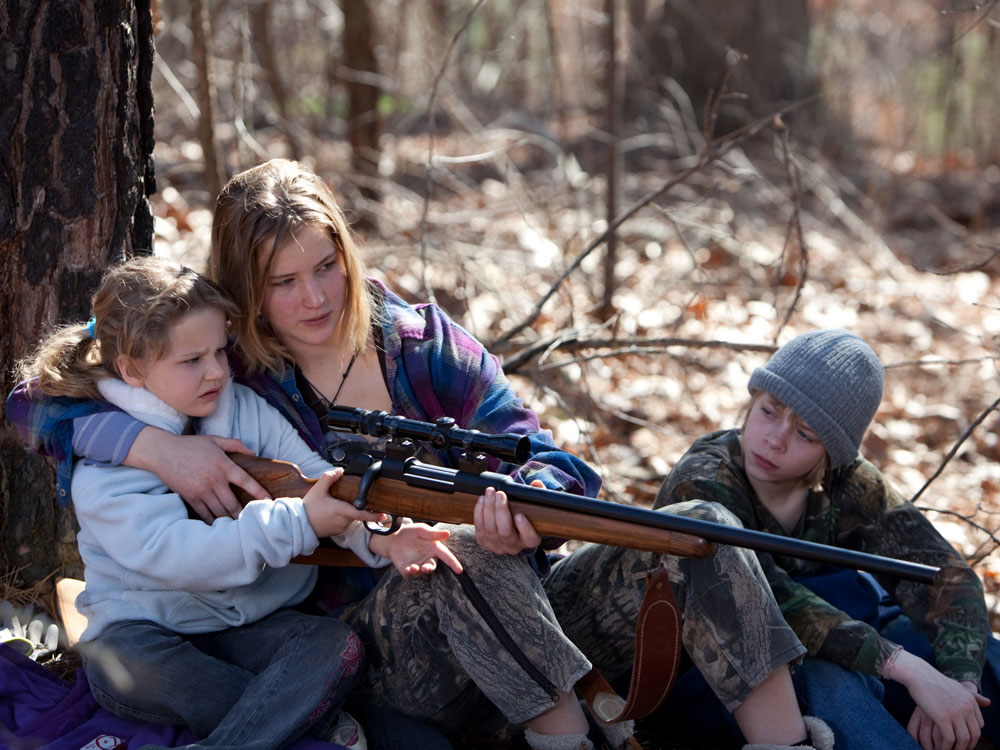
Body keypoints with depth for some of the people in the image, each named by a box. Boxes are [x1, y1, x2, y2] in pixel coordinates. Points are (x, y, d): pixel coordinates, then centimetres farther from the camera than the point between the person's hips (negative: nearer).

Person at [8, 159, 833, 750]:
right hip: (368, 640, -3)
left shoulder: (423, 342, 5)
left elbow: (556, 463, -2)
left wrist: (528, 506, -28)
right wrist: (157, 446, -19)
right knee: (462, 561, -38)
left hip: (507, 613, 3)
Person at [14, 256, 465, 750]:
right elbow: (169, 554, -26)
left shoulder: (246, 411, 5)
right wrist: (296, 523, -33)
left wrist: (380, 538, -28)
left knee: (338, 646, -22)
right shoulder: (105, 459, -12)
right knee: (118, 663, -36)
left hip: (248, 626, 4)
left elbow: (328, 488, -5)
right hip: (145, 631, -3)